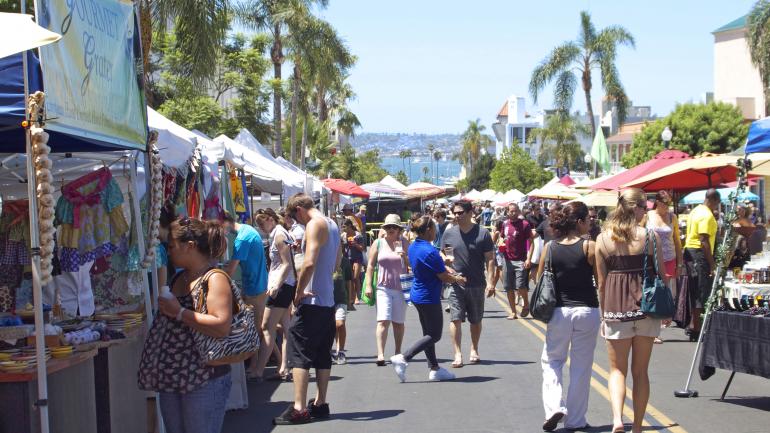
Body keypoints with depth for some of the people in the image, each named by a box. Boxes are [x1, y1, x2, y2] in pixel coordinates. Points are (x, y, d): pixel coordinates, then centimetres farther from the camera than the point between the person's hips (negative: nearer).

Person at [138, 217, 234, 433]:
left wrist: (180, 312, -20)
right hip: (171, 376, 8)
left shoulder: (215, 278, -11)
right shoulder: (179, 278, 14)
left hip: (203, 381, -8)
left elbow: (222, 326, -24)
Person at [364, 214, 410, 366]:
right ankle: (380, 354, -18)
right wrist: (368, 285, -1)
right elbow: (371, 265, 6)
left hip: (400, 288, 2)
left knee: (398, 322, 9)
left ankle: (398, 352, 23)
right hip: (383, 287, -1)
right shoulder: (379, 243, 6)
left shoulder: (404, 243, 7)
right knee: (383, 321, -13)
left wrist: (405, 256, -12)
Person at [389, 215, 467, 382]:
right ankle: (403, 358, -6)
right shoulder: (430, 251, -24)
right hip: (429, 298, -9)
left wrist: (444, 267, 8)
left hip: (417, 295, 9)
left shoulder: (413, 247, 4)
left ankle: (434, 369, 21)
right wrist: (458, 279, 3)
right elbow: (444, 277, -16)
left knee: (429, 333, 16)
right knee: (434, 335, 2)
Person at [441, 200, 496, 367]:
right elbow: (442, 254, 16)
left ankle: (474, 351, 30)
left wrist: (491, 282, -10)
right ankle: (457, 354, -9)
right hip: (456, 283, 1)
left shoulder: (482, 233, -4)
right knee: (455, 318, -10)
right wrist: (445, 260, -8)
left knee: (476, 320, 12)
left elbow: (490, 259, -3)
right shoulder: (449, 233, 3)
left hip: (477, 284, -1)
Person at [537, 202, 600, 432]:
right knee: (581, 365, 8)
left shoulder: (549, 248, -1)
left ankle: (554, 407, -3)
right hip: (587, 311, -2)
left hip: (558, 311, 2)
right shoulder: (589, 247, -9)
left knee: (551, 360, 16)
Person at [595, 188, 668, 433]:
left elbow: (601, 281, 1)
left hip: (616, 307, 0)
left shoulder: (603, 239, -1)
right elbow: (661, 274, 2)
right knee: (641, 371, 13)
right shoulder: (650, 236, -4)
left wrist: (603, 313, 10)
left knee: (617, 369, 9)